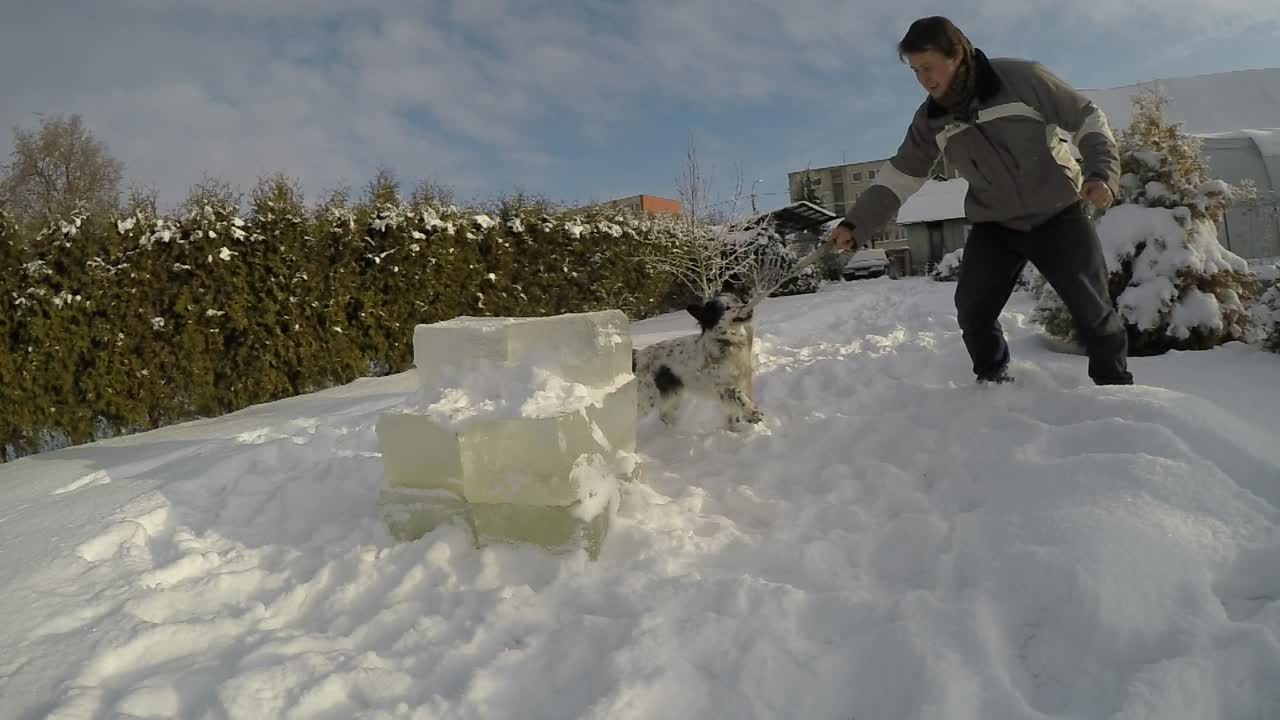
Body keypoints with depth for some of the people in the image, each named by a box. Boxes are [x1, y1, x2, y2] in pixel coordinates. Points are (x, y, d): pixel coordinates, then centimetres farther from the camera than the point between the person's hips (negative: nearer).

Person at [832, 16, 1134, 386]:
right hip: (994, 225, 3)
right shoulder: (931, 119, -4)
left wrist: (1101, 172, -23)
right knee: (972, 311, -6)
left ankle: (1116, 387, 19)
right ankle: (993, 383, 16)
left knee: (1093, 308, 0)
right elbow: (900, 175, 2)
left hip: (1058, 214, -3)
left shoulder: (1022, 78, -16)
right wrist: (855, 222, -4)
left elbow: (1087, 118, -9)